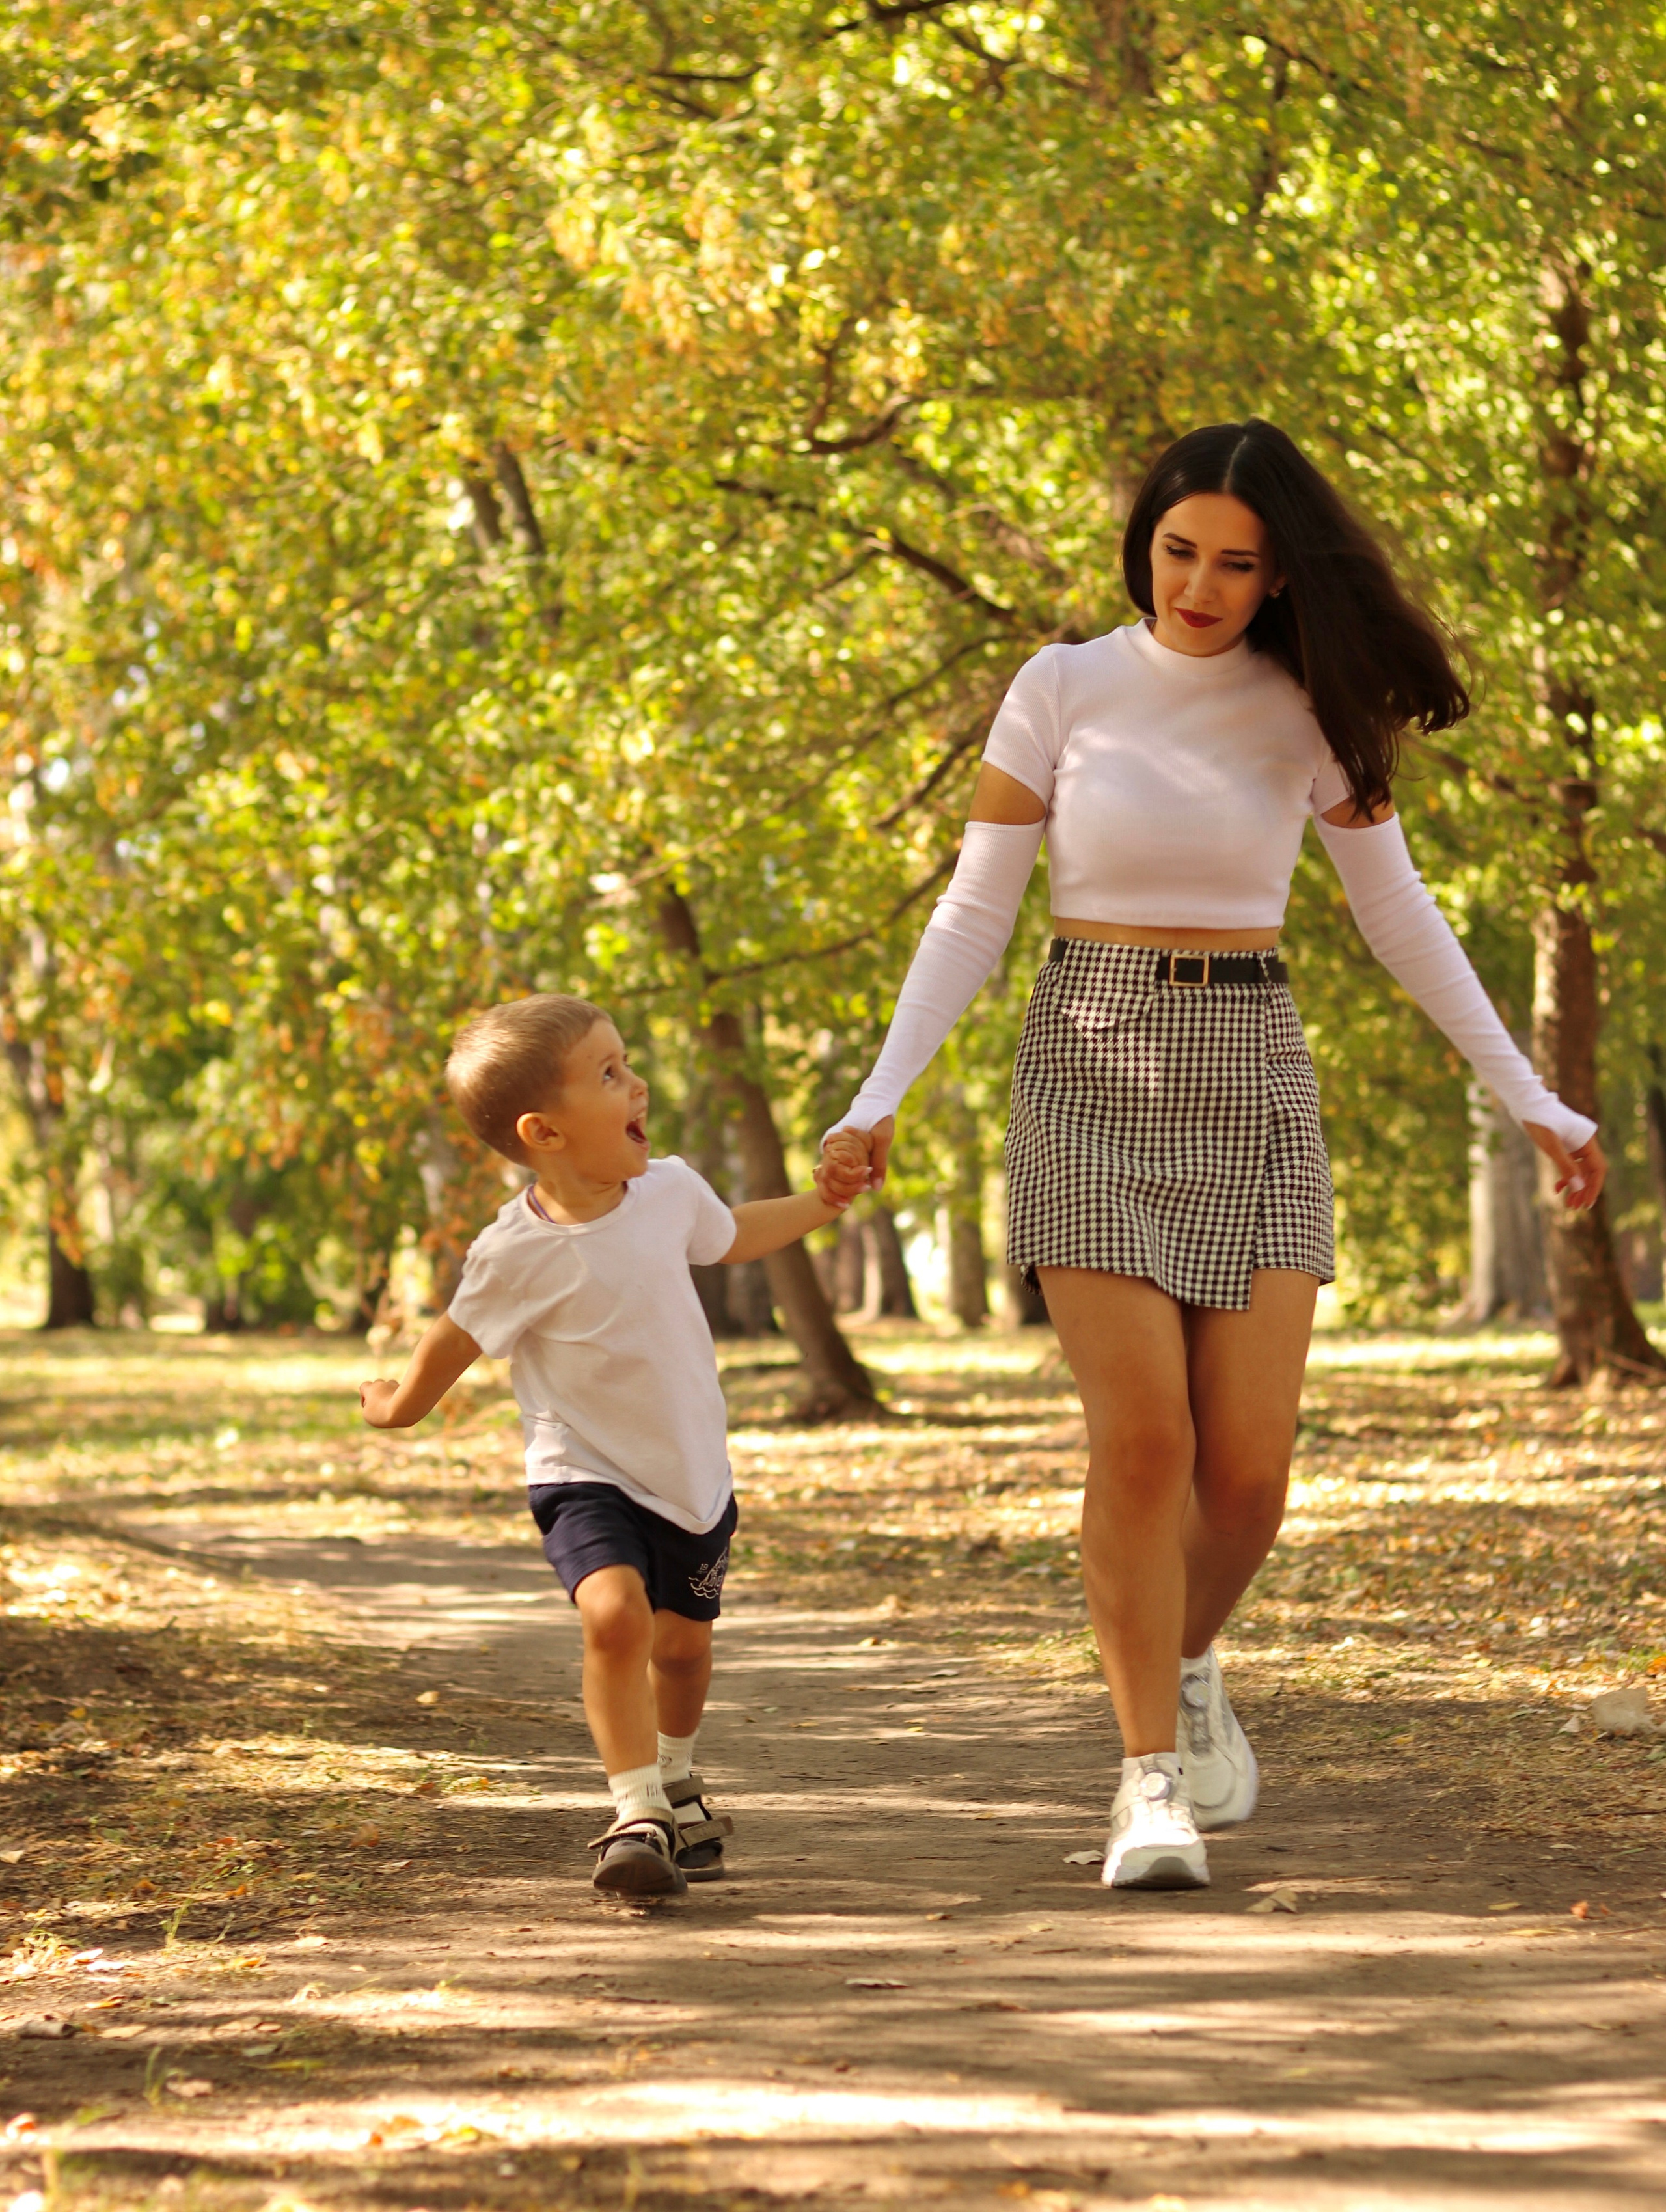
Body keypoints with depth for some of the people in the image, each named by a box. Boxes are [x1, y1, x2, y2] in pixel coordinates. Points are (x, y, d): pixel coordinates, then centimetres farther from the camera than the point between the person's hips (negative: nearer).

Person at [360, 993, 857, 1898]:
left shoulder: (669, 1189, -6)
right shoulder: (520, 1252, -22)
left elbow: (731, 1236, 18)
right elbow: (458, 1339, -4)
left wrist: (820, 1203, 19)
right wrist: (404, 1405, 9)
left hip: (693, 1475, 5)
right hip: (585, 1476, -5)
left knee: (682, 1641, 18)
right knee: (615, 1612, -29)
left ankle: (675, 1784, 47)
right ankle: (638, 1814, -20)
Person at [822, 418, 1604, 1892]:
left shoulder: (1312, 709, 3)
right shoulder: (1062, 690, -1)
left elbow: (1399, 917, 11)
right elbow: (974, 913, 1)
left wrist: (1529, 1097, 9)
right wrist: (881, 1096, -9)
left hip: (1252, 1081, 2)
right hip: (1092, 1070, -2)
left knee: (1248, 1469, -5)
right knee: (1143, 1443, -14)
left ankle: (1184, 1669, 27)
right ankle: (1152, 1779, -2)